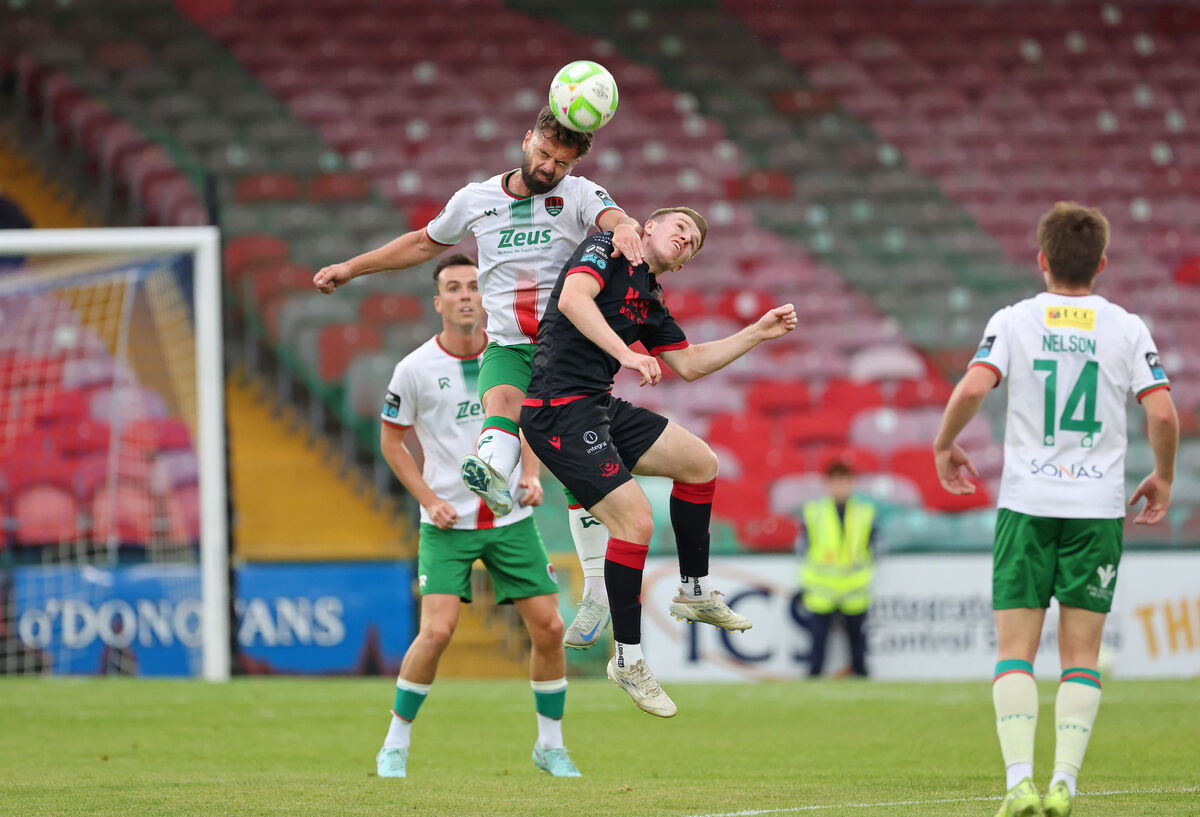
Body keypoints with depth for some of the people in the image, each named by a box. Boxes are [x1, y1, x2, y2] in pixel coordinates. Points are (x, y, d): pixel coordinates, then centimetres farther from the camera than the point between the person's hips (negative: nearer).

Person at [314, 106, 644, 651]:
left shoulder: (578, 196, -1)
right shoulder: (476, 201, 8)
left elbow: (613, 217, -23)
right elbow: (425, 242, 25)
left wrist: (625, 229, -49)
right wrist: (350, 269, 29)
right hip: (506, 347, 2)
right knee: (504, 400, -33)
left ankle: (598, 589, -2)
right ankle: (490, 478, -65)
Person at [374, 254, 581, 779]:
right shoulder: (415, 369, -8)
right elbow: (391, 441, 3)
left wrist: (531, 476, -1)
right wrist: (429, 500, -7)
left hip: (512, 519, 3)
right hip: (448, 524, -3)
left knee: (549, 627, -2)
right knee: (436, 631, -17)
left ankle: (550, 746, 16)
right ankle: (395, 748, -1)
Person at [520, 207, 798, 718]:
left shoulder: (651, 301, 20)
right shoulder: (609, 250, -3)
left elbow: (689, 365, 28)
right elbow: (573, 298, -22)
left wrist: (758, 333, 22)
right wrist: (626, 353, -32)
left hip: (601, 408, 10)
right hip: (561, 412, -10)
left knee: (700, 463, 12)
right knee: (635, 519, -16)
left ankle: (694, 591, 24)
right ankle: (627, 661, -5)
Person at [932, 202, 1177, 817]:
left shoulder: (1014, 321, 0)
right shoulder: (1126, 328, 2)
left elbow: (973, 387, -14)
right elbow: (1162, 413, -6)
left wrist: (944, 445, 3)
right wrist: (1163, 478, 11)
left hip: (1026, 504, -1)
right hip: (1098, 508, 1)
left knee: (1015, 649, 2)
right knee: (1081, 656, 6)